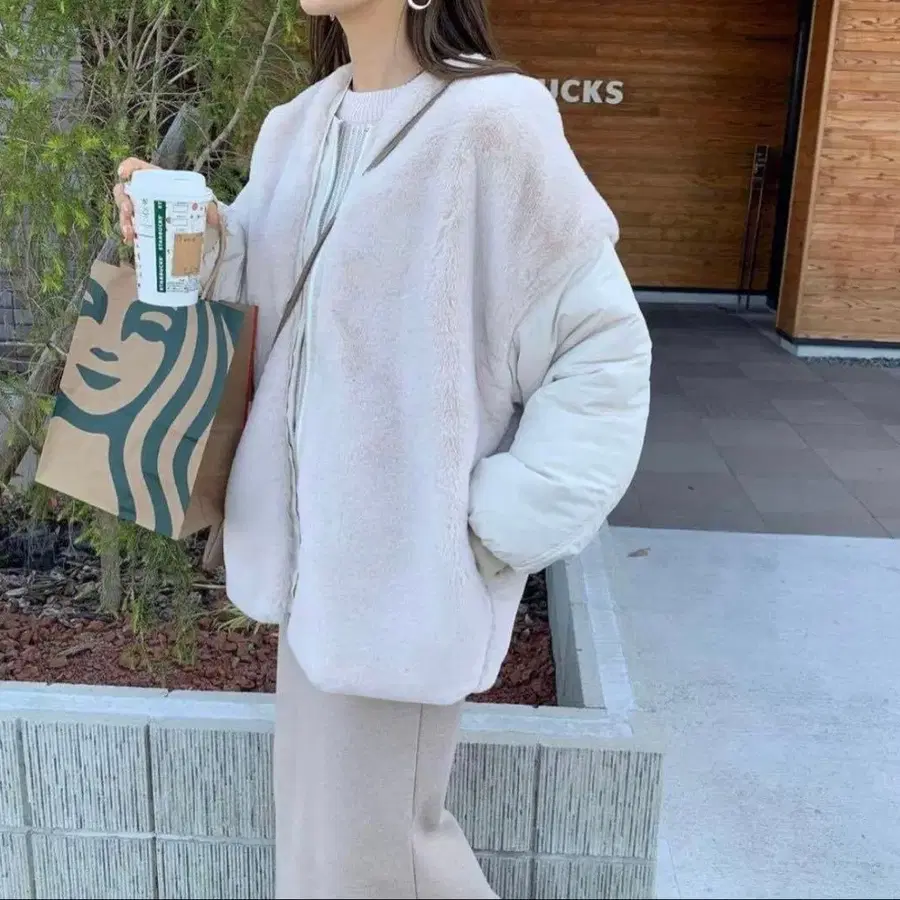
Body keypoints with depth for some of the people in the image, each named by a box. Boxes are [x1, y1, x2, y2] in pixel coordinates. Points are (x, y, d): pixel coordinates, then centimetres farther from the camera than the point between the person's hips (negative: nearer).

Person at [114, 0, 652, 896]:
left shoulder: (491, 126, -18)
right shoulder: (297, 127, 6)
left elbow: (605, 351, -15)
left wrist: (497, 526, -16)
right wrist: (204, 245, -6)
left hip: (407, 559, -7)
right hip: (319, 543, 8)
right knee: (329, 814, 23)